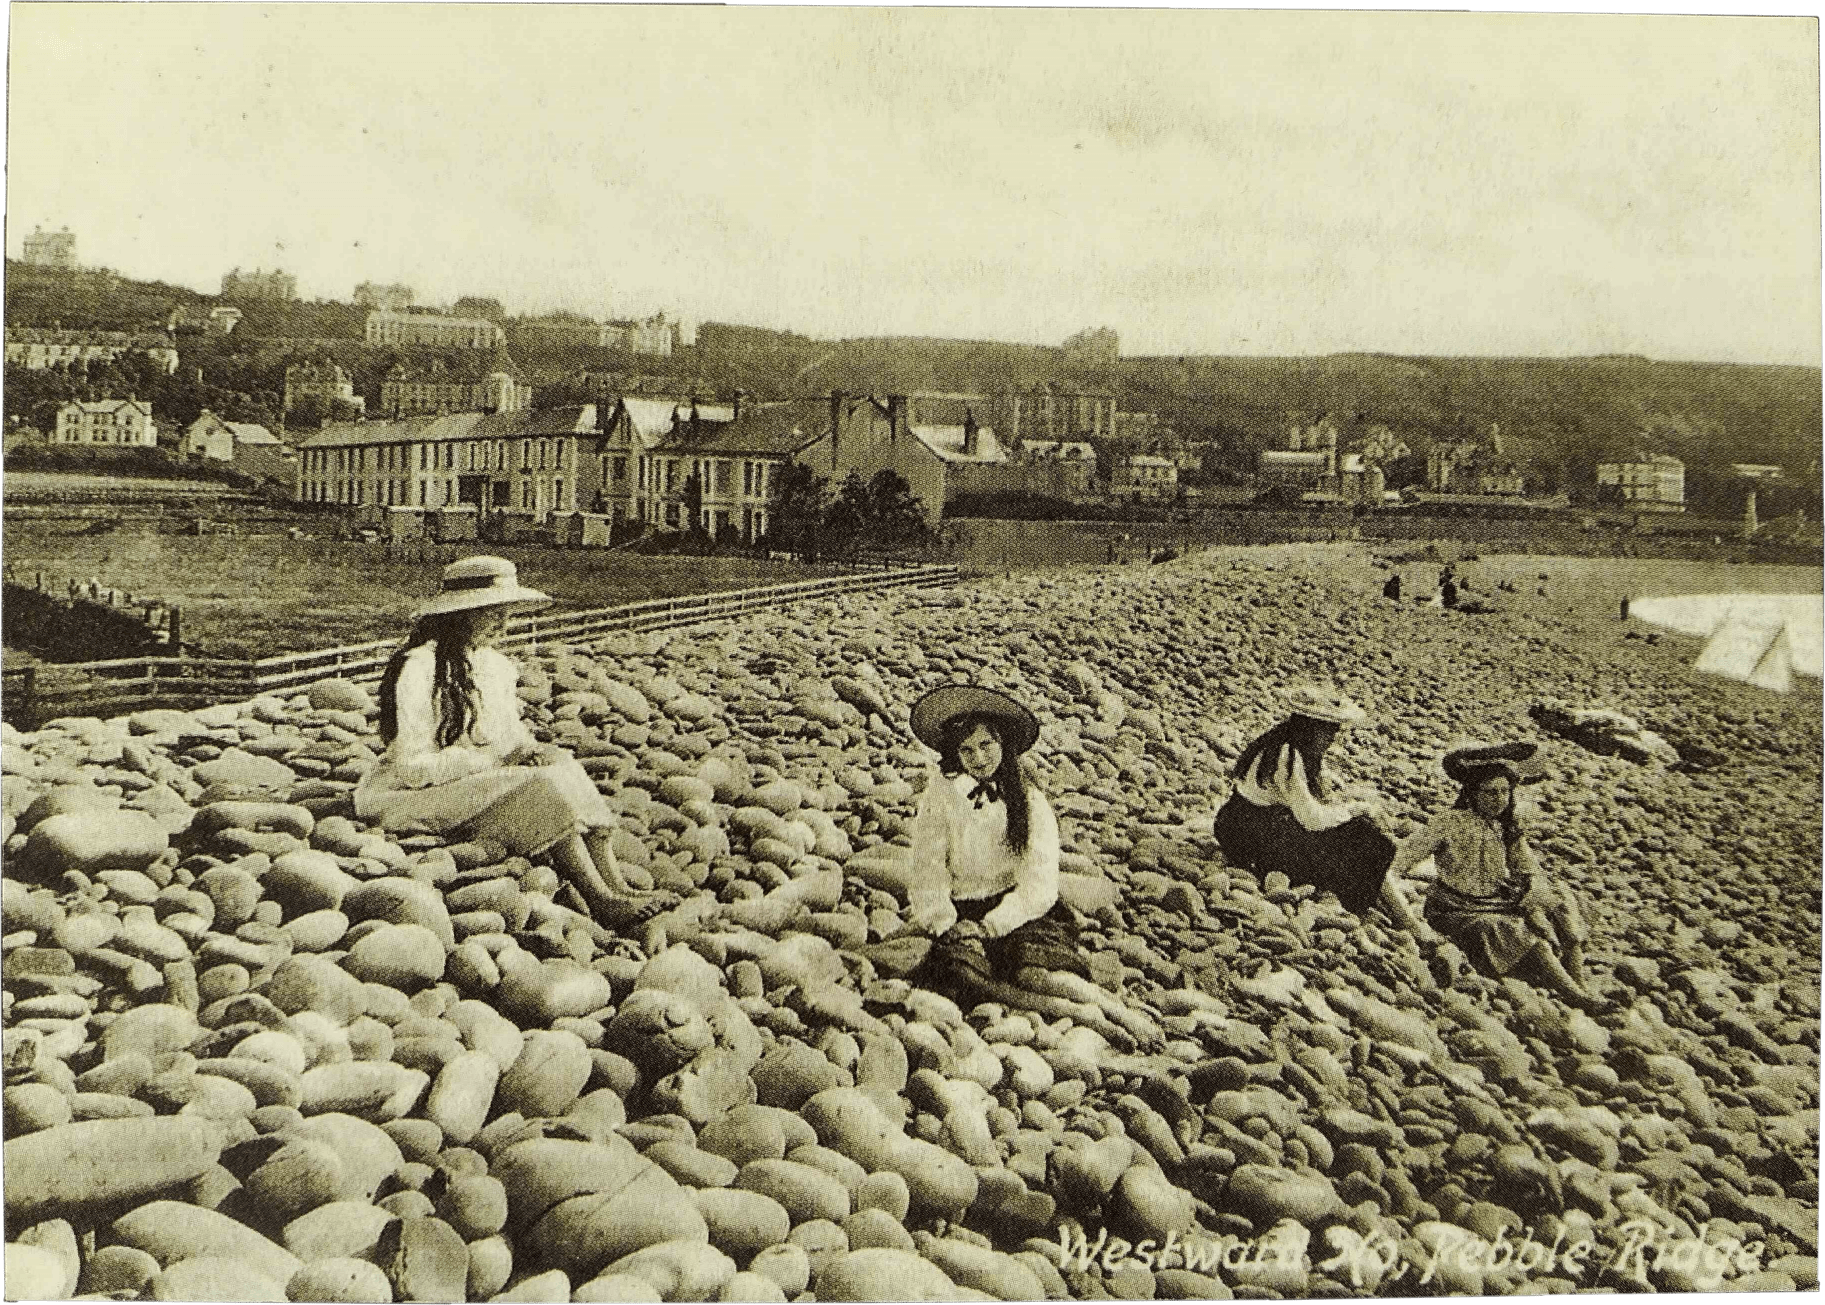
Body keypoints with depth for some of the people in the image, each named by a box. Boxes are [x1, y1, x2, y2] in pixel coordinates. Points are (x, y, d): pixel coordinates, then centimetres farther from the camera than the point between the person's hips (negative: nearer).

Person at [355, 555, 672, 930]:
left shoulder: (497, 665, 9)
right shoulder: (418, 670, -17)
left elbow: (513, 734, 15)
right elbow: (412, 766, -20)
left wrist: (529, 750, -10)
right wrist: (496, 759, -21)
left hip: (481, 779, 8)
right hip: (411, 797, -8)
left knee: (564, 770, -18)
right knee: (540, 789, -27)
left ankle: (616, 886, -27)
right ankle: (603, 902, -27)